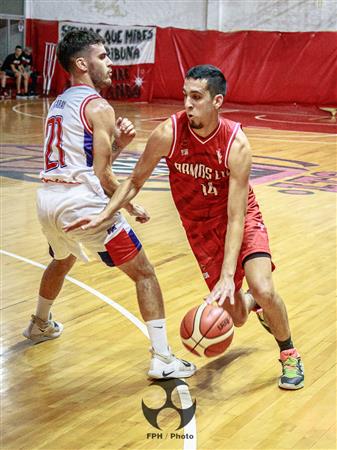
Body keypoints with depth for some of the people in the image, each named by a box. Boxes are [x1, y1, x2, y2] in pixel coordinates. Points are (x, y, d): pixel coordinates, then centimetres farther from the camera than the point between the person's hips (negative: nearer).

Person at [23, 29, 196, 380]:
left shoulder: (58, 105, 19)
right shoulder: (98, 107, -6)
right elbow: (102, 174, -9)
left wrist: (118, 143, 5)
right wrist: (131, 208, 5)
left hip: (48, 200, 8)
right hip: (82, 204, -8)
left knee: (62, 261, 37)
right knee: (144, 273, 0)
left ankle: (40, 325, 57)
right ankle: (163, 360, -5)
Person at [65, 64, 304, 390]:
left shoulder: (236, 145, -27)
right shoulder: (168, 133, -22)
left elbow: (235, 217, -29)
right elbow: (135, 182, -7)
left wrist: (228, 276, -36)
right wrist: (104, 215, -22)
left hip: (242, 219, -2)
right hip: (200, 225, 2)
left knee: (263, 290, -24)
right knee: (236, 317, -1)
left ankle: (289, 354, 8)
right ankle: (254, 304, 41)